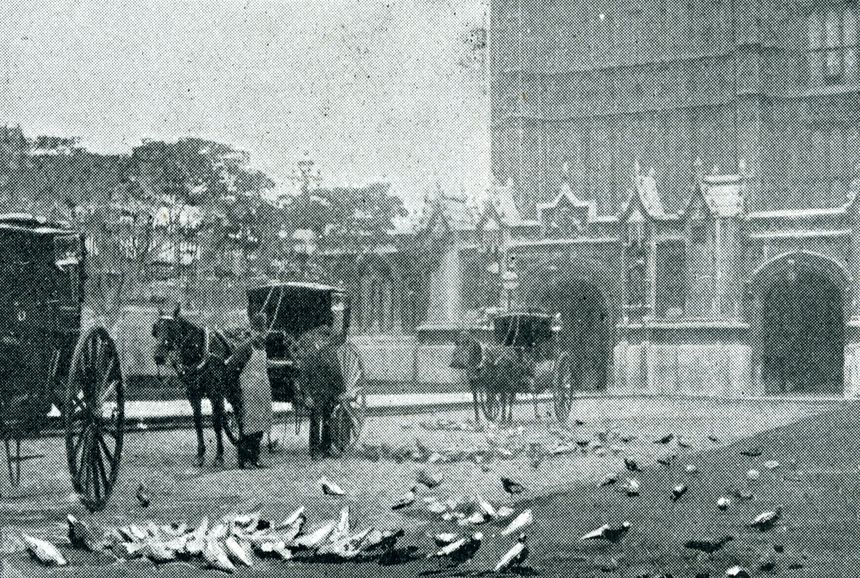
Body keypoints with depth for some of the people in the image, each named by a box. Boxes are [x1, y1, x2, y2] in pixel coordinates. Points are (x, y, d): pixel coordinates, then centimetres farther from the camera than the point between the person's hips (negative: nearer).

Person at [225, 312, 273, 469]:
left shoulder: (262, 347, 13)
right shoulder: (246, 347, -12)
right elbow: (229, 366, -13)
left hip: (263, 393, 8)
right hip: (248, 394, -8)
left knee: (259, 428, 10)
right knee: (247, 428, -4)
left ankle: (254, 458, 17)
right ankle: (244, 460, 3)